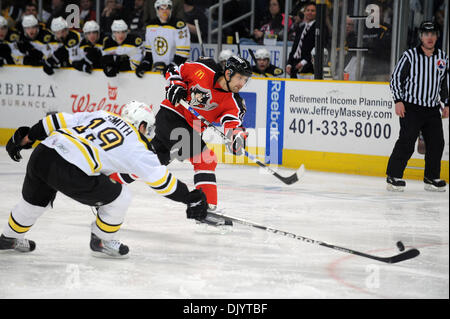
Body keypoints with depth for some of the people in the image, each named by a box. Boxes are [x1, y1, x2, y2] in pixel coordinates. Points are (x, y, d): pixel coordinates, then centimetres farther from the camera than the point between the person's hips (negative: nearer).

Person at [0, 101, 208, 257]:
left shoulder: (101, 116, 23)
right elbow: (160, 179, 6)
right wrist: (190, 198, 13)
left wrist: (26, 138, 27)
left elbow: (58, 121, 21)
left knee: (37, 199, 34)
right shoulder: (137, 147, 7)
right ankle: (102, 242, 26)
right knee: (119, 198, 10)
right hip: (70, 172, -7)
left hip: (42, 153, 7)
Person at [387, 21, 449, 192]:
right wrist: (398, 101, -10)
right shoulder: (410, 55, -5)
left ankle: (432, 178, 18)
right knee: (406, 142, -12)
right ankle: (393, 176, -5)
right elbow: (396, 78, -2)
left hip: (433, 109, 5)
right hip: (411, 107, -5)